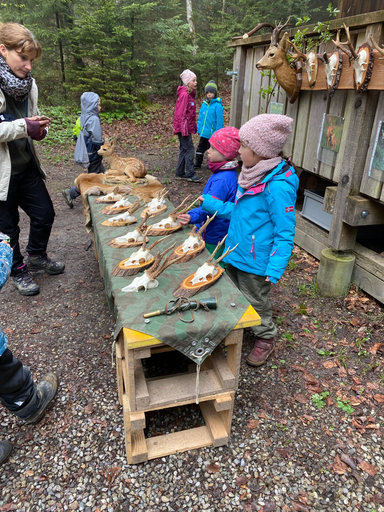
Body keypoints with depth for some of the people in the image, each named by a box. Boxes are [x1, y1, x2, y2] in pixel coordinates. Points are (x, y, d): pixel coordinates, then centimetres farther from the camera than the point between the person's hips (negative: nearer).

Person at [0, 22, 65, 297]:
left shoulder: (27, 82, 5)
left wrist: (37, 127, -4)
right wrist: (23, 127, -25)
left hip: (26, 164, 7)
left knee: (45, 214, 13)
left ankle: (37, 256, 39)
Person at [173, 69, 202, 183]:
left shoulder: (190, 94, 14)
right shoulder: (184, 94, -15)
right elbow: (182, 113, -20)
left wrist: (193, 127, 17)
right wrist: (184, 129, -22)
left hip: (187, 127, 10)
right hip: (183, 127, -10)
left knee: (184, 150, 12)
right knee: (189, 149, -6)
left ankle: (180, 173, 19)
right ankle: (190, 174, 0)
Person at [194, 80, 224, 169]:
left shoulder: (217, 105, -13)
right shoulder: (204, 104, 5)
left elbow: (219, 120, -13)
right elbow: (200, 118, 12)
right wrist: (199, 129, 10)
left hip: (212, 133, -6)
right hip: (204, 132, 6)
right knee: (201, 147, 17)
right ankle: (197, 163, 30)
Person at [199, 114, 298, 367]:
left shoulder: (278, 187, -27)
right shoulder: (254, 175, 1)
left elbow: (285, 232, -22)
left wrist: (276, 268, -25)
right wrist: (212, 205, 8)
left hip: (256, 261, -8)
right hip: (236, 252, 8)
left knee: (256, 301, 13)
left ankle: (266, 338, 39)